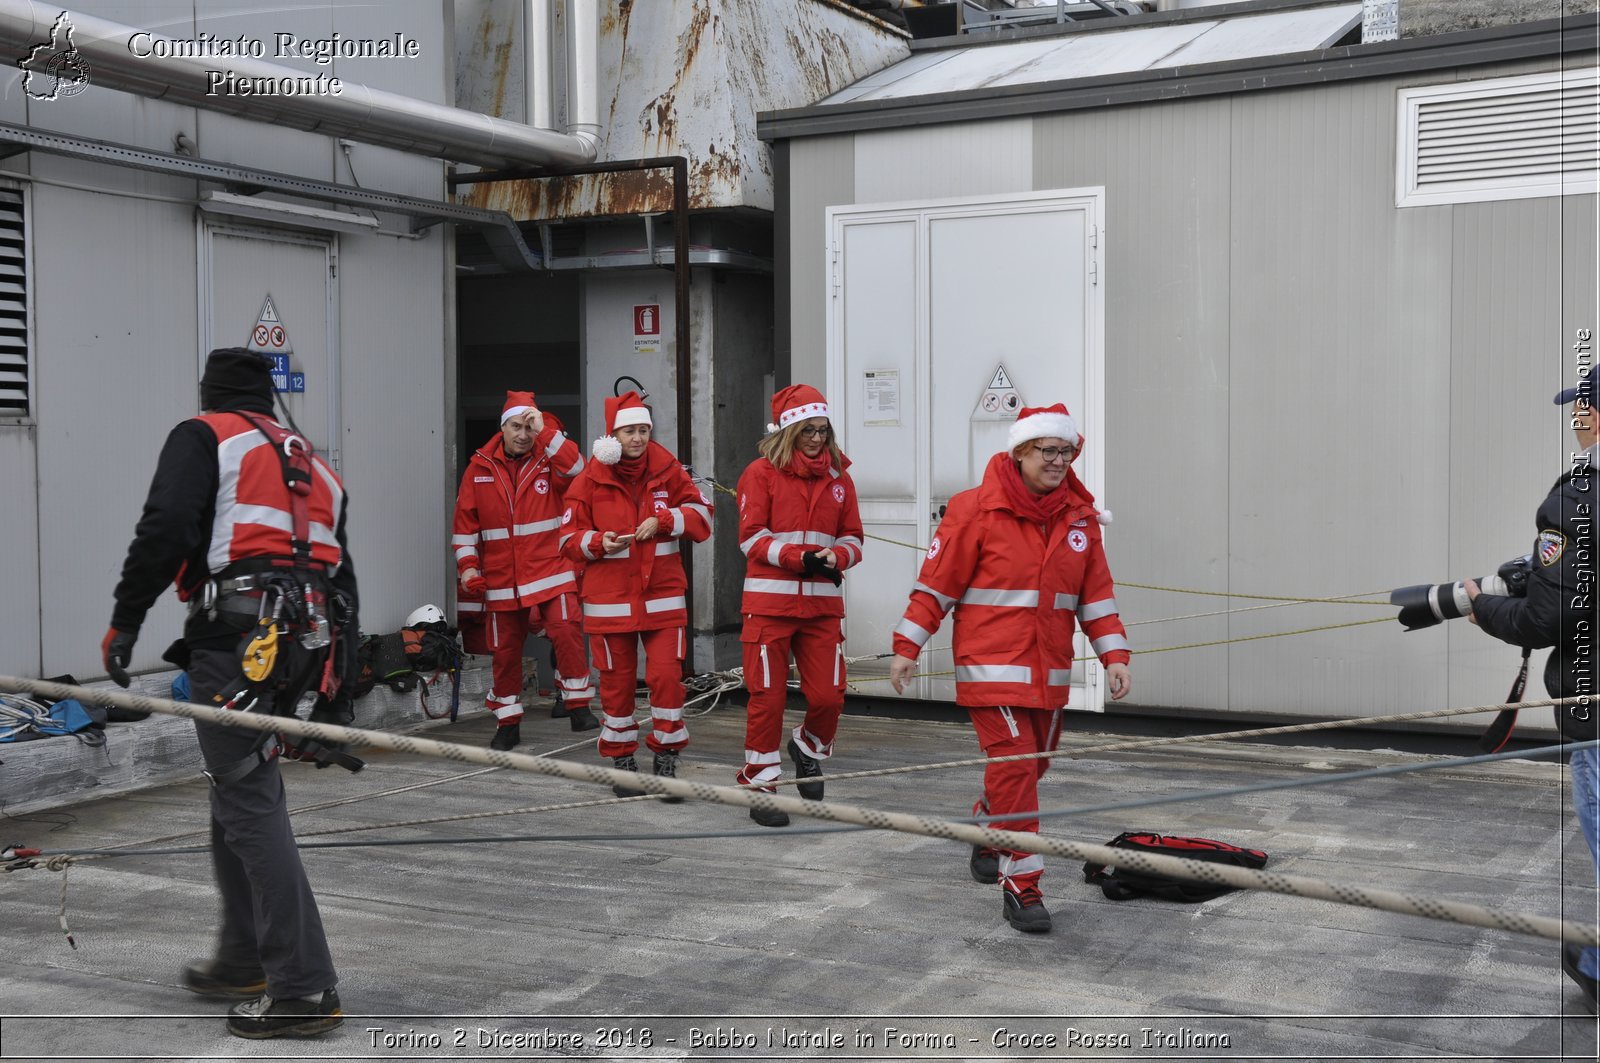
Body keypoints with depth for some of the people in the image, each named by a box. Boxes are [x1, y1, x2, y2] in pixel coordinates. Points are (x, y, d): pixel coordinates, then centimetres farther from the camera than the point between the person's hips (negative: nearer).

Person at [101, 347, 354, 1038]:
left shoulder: (203, 437, 8)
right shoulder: (313, 465, 28)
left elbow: (165, 528, -11)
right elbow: (343, 579, 26)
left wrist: (125, 620, -6)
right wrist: (337, 698, 27)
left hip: (236, 638, -8)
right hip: (303, 642, 8)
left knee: (250, 805, -8)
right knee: (241, 793, 21)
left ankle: (303, 989, -12)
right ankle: (244, 960, 32)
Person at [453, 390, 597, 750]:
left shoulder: (549, 459, 1)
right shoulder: (479, 468, 5)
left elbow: (576, 468, -22)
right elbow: (466, 522, 9)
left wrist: (545, 431, -23)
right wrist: (468, 565, 1)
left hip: (551, 572, -2)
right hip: (501, 581, 2)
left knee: (566, 633, -20)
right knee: (505, 651, 9)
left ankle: (578, 706, -5)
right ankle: (507, 723, 23)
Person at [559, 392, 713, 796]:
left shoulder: (667, 470, 1)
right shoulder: (592, 478, -1)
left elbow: (702, 514, 2)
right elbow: (569, 537, 3)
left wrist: (662, 520, -13)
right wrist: (598, 542, -17)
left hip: (662, 595, 0)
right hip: (610, 599, 0)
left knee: (667, 676, -8)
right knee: (617, 681, 7)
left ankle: (667, 759, 8)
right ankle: (622, 761, 23)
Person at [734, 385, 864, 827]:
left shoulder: (838, 476, 9)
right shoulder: (762, 472, -3)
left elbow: (852, 537, 11)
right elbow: (752, 538, -7)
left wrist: (836, 556, -12)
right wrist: (801, 558, -18)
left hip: (823, 603, 3)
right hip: (770, 601, -3)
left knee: (828, 694, -1)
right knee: (768, 696, 0)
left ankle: (809, 747, 31)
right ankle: (760, 784, 14)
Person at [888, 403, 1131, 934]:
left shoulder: (1080, 517, 5)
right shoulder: (976, 510, -11)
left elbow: (1096, 594, 10)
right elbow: (936, 582, -8)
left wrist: (1113, 654, 1)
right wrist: (907, 646, -9)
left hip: (1050, 671, 6)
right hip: (992, 666, -6)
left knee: (1031, 765, 18)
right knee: (1013, 767, -10)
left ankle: (988, 842, 45)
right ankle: (1022, 889, -1)